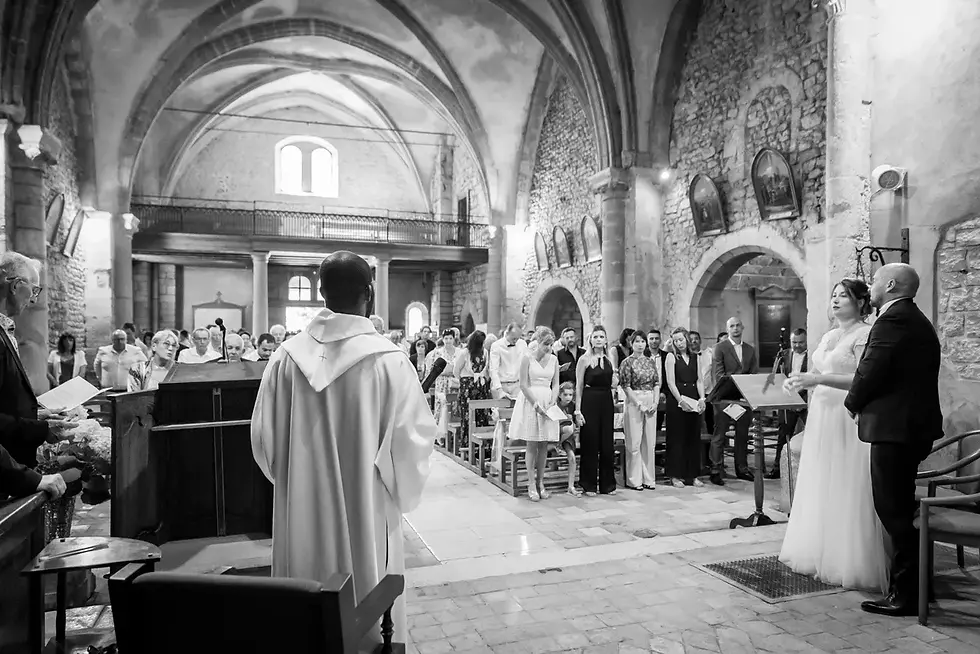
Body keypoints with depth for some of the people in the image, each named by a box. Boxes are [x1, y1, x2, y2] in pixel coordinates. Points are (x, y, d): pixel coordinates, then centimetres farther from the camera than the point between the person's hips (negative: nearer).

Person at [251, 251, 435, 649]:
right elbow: (412, 440, -13)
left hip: (301, 511, 3)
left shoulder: (287, 355, -7)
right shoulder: (388, 360, -17)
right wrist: (401, 491, 5)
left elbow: (264, 436, 1)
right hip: (365, 513, -3)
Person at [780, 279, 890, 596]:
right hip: (821, 418, 8)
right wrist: (803, 380, 6)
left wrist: (817, 379, -24)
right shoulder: (828, 336, 16)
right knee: (820, 490, 12)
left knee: (846, 492, -2)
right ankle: (820, 555, 22)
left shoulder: (865, 335, -8)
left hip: (848, 420, -8)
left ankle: (848, 563, 9)